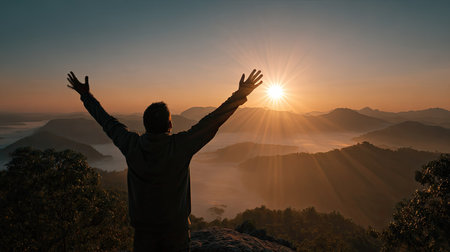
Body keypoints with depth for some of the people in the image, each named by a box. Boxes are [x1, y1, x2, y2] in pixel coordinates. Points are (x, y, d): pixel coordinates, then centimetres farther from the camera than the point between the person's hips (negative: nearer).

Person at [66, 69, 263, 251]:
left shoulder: (131, 145, -14)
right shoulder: (180, 146, -24)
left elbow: (108, 122, 0)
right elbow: (212, 121, -21)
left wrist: (86, 95, 14)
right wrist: (239, 95, -14)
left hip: (142, 228, 3)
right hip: (175, 228, -2)